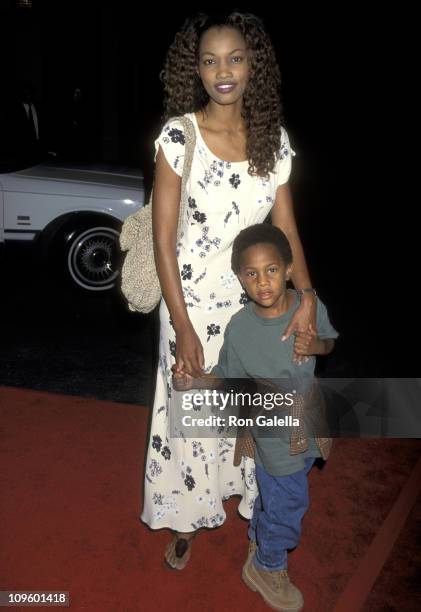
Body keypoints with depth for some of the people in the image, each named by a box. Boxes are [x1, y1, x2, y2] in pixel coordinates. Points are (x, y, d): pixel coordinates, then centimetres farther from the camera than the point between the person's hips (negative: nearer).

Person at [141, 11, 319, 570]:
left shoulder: (274, 138, -3)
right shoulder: (177, 137, -14)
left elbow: (286, 227, 0)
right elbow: (163, 240, -14)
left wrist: (306, 296, -15)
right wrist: (183, 329, -16)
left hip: (255, 302, 3)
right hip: (192, 301, -3)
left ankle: (251, 495, 45)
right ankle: (186, 517, 36)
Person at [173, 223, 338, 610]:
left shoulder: (311, 306, -16)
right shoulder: (239, 328, -23)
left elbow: (331, 341, 3)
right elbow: (227, 378, -11)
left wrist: (316, 345, -19)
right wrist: (194, 383, -29)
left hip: (309, 422, 4)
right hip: (275, 433, -4)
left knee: (274, 494, 27)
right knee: (288, 505, 11)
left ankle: (258, 538, 57)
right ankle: (266, 568, 40)